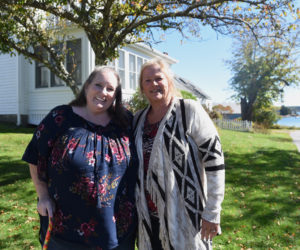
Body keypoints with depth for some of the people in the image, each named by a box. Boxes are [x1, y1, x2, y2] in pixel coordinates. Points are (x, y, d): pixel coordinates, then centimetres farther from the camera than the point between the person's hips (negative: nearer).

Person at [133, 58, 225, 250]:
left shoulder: (189, 111, -10)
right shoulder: (138, 119, 6)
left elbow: (214, 159, -13)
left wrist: (212, 212, -13)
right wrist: (135, 208, 12)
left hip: (184, 215, -5)